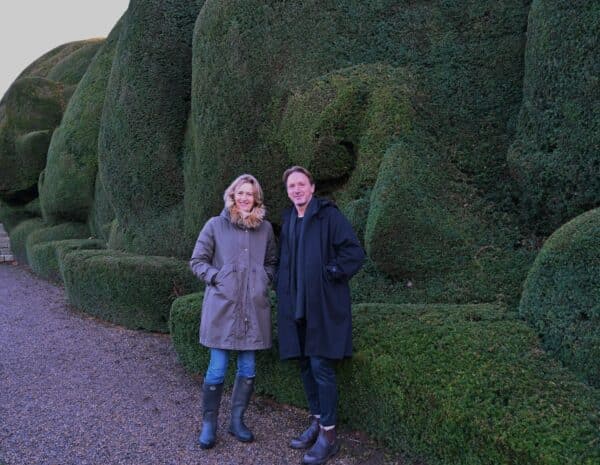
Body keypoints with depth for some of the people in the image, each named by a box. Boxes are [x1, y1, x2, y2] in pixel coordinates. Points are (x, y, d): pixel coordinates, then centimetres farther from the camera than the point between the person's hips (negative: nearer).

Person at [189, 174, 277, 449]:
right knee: (217, 369, 1)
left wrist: (265, 280, 0)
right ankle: (209, 424, 20)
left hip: (253, 308, 3)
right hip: (222, 307, -3)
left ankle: (237, 421, 28)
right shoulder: (215, 225, -2)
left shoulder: (265, 228, 6)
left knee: (247, 369, 10)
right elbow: (197, 261, 2)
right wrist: (217, 278, -10)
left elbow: (271, 262, 17)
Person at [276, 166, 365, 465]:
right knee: (305, 365, 13)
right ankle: (316, 423, 29)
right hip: (296, 305, 7)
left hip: (322, 305, -7)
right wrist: (283, 288, 11)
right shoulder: (288, 220, 14)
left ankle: (328, 435, 10)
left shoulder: (329, 215, -7)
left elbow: (355, 252, -12)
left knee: (321, 367, -4)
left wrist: (330, 274, -13)